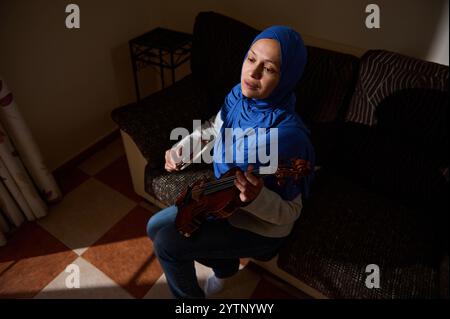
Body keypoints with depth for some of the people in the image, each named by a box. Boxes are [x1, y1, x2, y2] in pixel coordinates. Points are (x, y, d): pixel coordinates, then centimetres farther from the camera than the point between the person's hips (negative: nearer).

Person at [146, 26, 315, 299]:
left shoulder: (286, 135, -34)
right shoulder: (239, 96, -13)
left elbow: (290, 213, -23)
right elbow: (214, 129, 9)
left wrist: (257, 198, -44)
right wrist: (179, 150, -6)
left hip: (260, 226, -7)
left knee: (166, 243, -12)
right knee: (156, 226, 12)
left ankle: (190, 296, 21)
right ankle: (225, 265, 29)